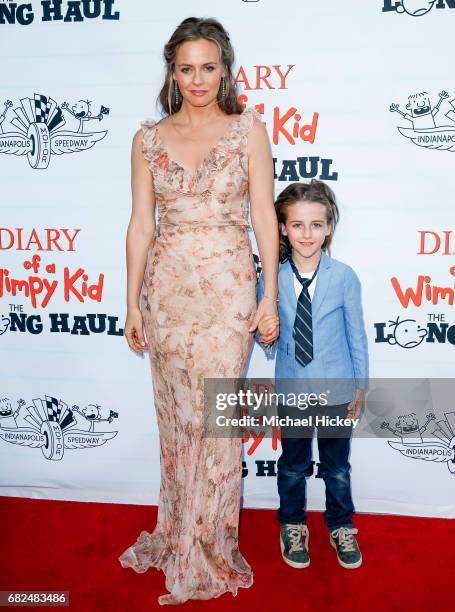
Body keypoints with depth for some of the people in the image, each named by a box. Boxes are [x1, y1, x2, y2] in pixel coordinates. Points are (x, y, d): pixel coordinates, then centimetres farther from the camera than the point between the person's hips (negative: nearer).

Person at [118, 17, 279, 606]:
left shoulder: (248, 130, 2)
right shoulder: (148, 138, 7)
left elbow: (264, 215, -1)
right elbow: (140, 224, 6)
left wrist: (270, 294, -6)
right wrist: (133, 303, 4)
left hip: (228, 287, -2)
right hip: (167, 287, 3)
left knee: (215, 417, 2)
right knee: (175, 415, 12)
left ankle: (207, 554, 22)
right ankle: (178, 535, 32)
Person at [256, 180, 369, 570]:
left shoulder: (344, 277, -10)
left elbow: (356, 335, -3)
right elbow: (267, 335, 3)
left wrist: (360, 387, 0)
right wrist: (265, 334, -21)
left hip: (337, 390, 0)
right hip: (291, 389, 1)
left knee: (337, 466, 16)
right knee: (293, 465, 17)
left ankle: (341, 527, 39)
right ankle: (293, 526, 40)